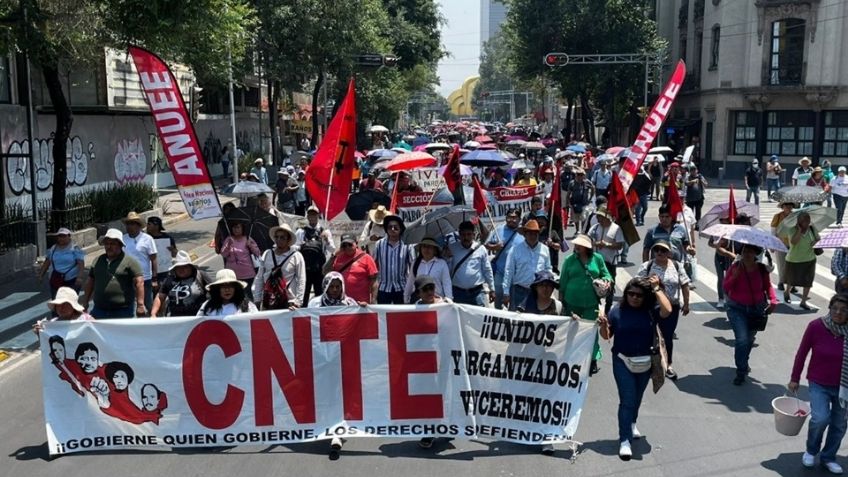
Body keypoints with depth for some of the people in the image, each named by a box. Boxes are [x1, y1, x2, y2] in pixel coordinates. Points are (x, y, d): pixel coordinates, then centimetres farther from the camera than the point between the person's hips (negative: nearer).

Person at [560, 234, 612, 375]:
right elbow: (563, 282, 4)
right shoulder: (569, 260, 1)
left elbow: (606, 275, 11)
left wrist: (606, 280, -13)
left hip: (591, 303, -1)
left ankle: (593, 361, 14)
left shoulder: (597, 258, 0)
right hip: (572, 302, 1)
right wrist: (561, 301, 3)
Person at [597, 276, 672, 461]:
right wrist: (603, 326, -24)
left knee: (637, 398, 21)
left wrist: (657, 288, -21)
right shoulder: (618, 311, -8)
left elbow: (667, 310, -29)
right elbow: (607, 336, -2)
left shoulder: (651, 311, -8)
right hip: (623, 362, -2)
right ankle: (624, 440, 0)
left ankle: (631, 423, 48)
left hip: (645, 363, 2)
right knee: (627, 400, -7)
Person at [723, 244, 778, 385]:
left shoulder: (761, 269, -5)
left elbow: (768, 286, 7)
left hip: (757, 309, 3)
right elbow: (726, 288, -10)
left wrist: (773, 300, -8)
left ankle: (744, 363, 43)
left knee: (750, 339, 16)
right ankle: (741, 372, -2)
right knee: (742, 339, -14)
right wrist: (735, 276, -25)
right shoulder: (735, 267, -11)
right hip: (737, 309, -3)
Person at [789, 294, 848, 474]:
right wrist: (794, 379, 2)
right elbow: (802, 353, -4)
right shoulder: (816, 326, -16)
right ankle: (811, 451, 13)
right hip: (819, 384, -2)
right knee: (820, 419, -17)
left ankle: (828, 458, 35)